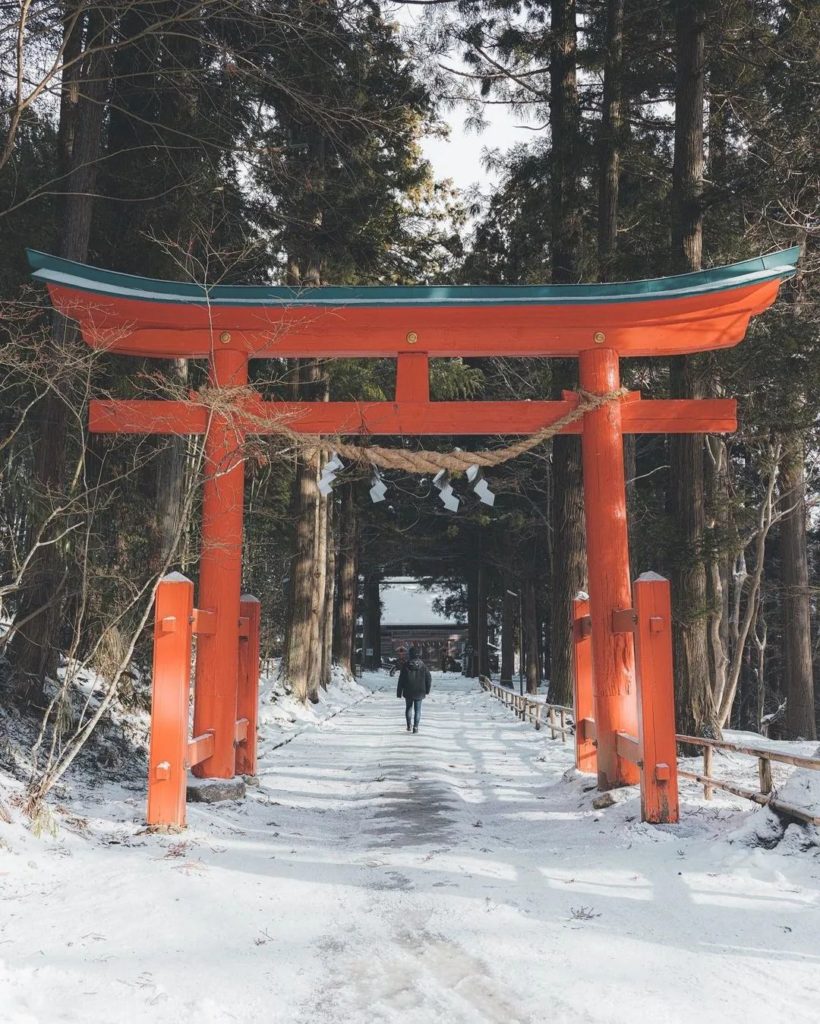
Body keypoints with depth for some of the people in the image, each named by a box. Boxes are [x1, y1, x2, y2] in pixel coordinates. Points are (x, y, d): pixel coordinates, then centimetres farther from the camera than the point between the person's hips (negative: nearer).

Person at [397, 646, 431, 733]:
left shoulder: (405, 665, -7)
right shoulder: (422, 665, -5)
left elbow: (401, 680, -5)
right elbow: (429, 678, 0)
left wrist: (399, 692, 2)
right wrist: (427, 690, 13)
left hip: (408, 692, 0)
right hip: (419, 692, 0)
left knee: (408, 708, 18)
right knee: (417, 710, 6)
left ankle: (409, 725, 18)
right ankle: (415, 726, -3)